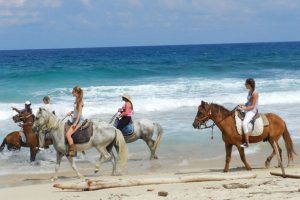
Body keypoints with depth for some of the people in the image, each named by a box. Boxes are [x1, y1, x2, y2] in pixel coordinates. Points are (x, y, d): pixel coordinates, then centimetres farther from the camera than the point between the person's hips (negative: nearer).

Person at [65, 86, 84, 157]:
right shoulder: (76, 99, 11)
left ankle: (72, 151, -21)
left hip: (79, 120, -10)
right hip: (75, 119, 10)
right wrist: (71, 112, 6)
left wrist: (75, 123, -21)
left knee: (68, 134, -24)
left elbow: (79, 112, -18)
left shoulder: (80, 101, -14)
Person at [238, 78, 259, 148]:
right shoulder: (250, 92, 9)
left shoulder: (254, 93, -18)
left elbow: (252, 106, -20)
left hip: (252, 111, -11)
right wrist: (243, 105, 3)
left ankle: (246, 143, -27)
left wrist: (244, 108, -22)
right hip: (247, 110, 11)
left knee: (244, 123, -30)